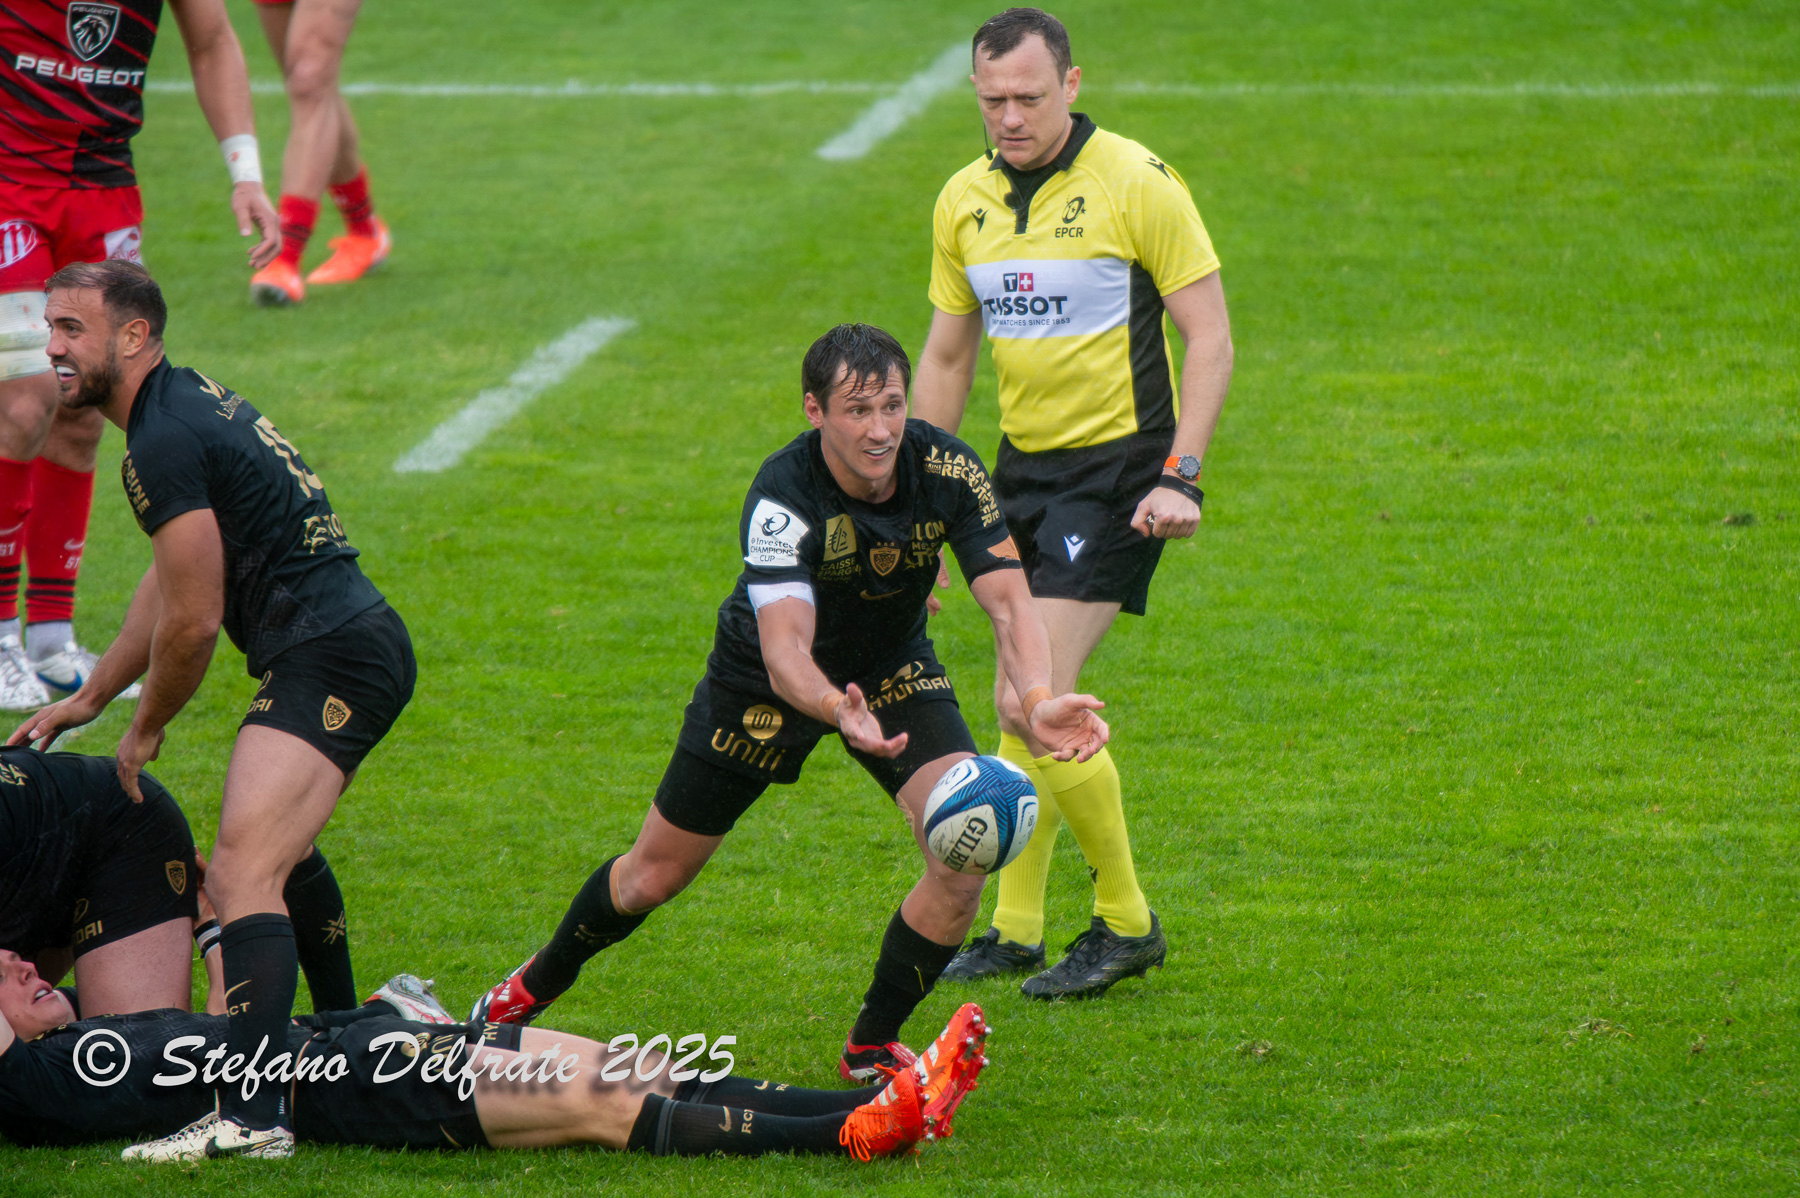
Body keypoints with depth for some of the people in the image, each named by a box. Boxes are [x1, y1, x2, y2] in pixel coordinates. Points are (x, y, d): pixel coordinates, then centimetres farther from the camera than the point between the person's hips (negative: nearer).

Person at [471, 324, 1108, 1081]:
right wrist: (841, 713, -69)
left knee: (965, 854, -20)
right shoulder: (781, 499, -37)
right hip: (765, 683, -3)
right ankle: (534, 988, 41)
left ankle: (873, 1045, 2)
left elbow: (1008, 600, -28)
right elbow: (785, 653, -47)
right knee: (653, 876, 9)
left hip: (894, 669, 3)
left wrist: (1038, 700, -49)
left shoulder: (947, 471, -27)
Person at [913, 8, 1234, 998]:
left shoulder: (1136, 183, -12)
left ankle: (1126, 924, -2)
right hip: (1022, 466, 7)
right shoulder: (964, 201, 6)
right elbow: (946, 357, 16)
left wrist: (1181, 478, -19)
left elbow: (1209, 336, -11)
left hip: (1116, 469, -7)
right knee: (1019, 709, 10)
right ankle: (1015, 930, 20)